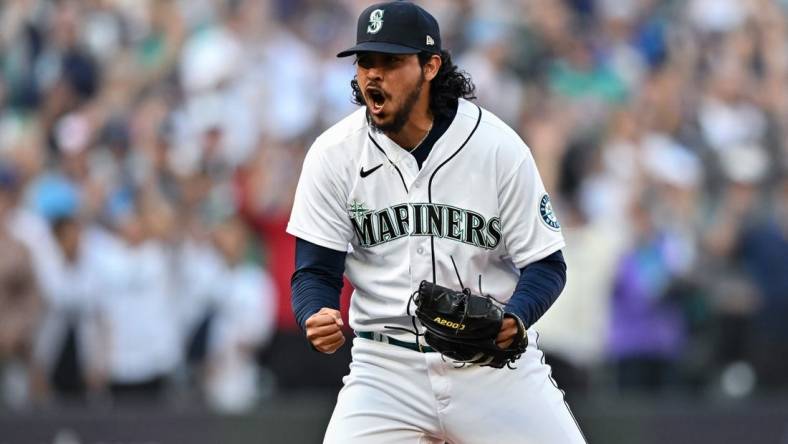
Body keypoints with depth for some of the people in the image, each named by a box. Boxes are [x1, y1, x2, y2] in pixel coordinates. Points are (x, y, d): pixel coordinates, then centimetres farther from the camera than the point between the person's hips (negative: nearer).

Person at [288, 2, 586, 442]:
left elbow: (546, 265, -4)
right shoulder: (335, 154, -4)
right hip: (388, 367, 1)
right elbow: (316, 269, -2)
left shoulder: (497, 146, -8)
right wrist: (317, 319, -25)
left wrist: (513, 318, -26)